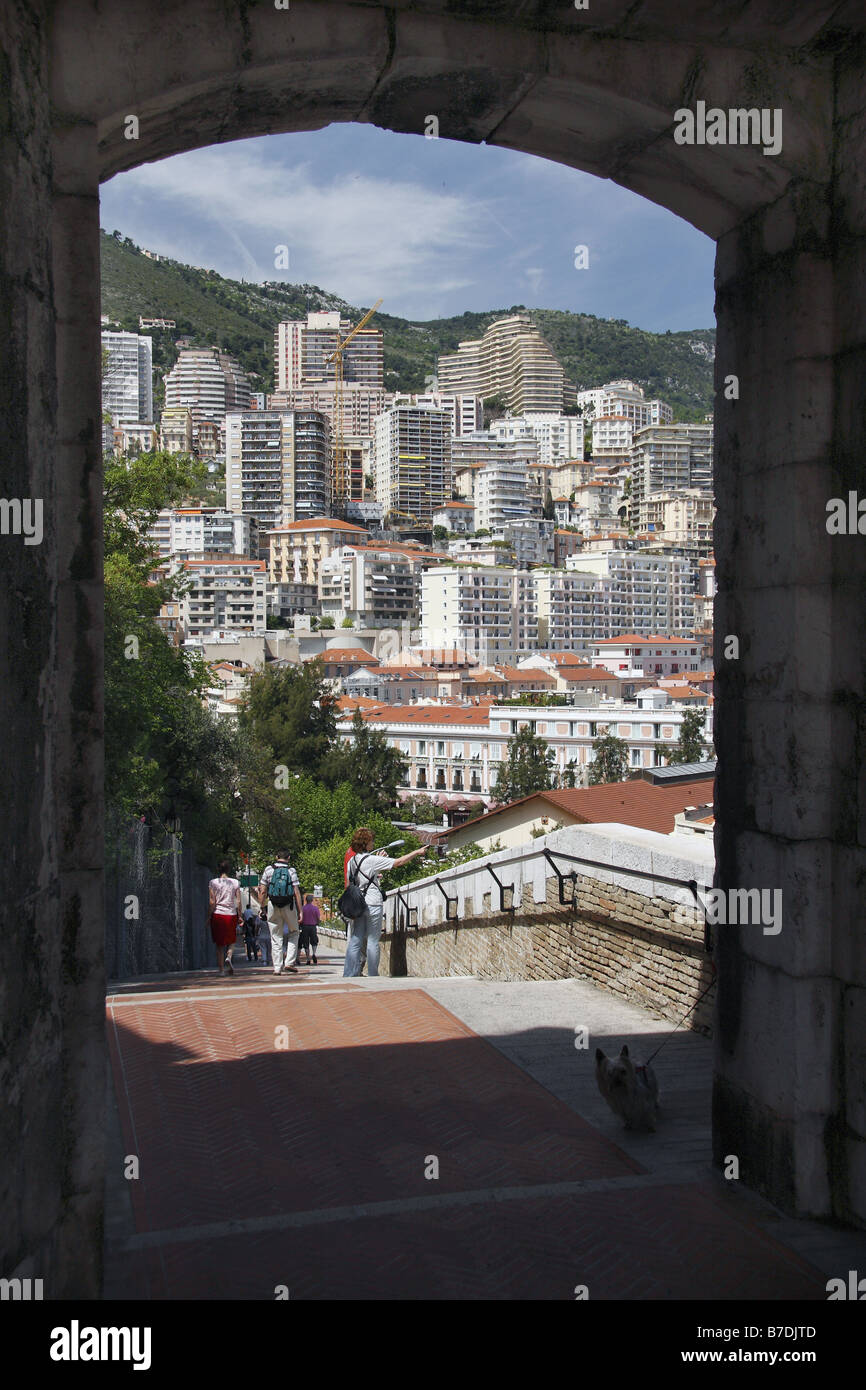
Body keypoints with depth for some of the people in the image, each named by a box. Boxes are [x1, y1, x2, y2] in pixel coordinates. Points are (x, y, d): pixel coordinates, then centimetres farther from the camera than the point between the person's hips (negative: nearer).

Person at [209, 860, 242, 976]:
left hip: (217, 914, -1)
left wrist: (210, 916, 2)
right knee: (231, 941, 17)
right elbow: (238, 901, -1)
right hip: (231, 914, 1)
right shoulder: (235, 882, 1)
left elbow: (212, 902, -5)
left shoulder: (213, 882, -2)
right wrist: (240, 915, 7)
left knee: (219, 944, 8)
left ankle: (221, 969, 5)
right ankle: (228, 957, -11)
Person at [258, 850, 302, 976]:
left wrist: (261, 908, 11)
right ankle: (289, 962, 3)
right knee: (294, 933, 15)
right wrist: (300, 911, -1)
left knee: (276, 937, 8)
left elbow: (263, 892, 1)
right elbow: (297, 893, -4)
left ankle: (277, 967, 6)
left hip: (273, 905, 1)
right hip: (289, 905, -1)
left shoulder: (269, 870, 2)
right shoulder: (291, 870, -1)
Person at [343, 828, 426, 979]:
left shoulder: (351, 861, 8)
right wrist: (417, 852, 1)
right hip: (373, 904, -6)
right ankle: (373, 976, 3)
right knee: (373, 941, 0)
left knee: (355, 941, 5)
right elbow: (398, 862, -9)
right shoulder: (372, 860, -10)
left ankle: (349, 974, 1)